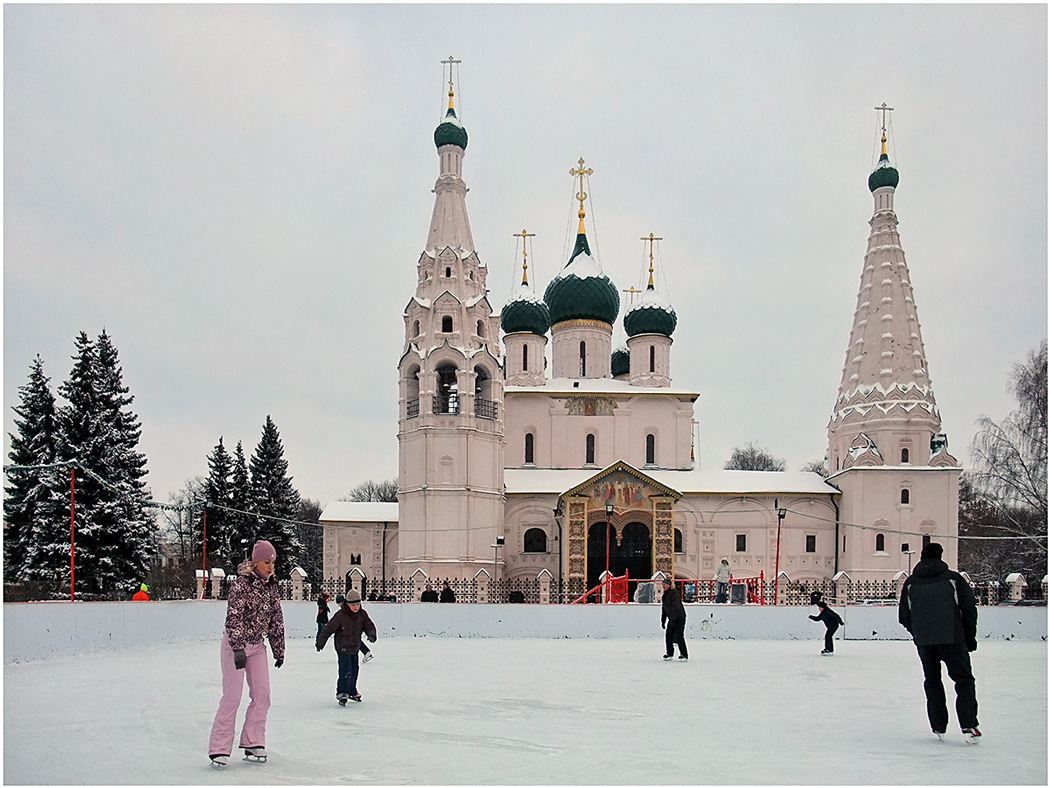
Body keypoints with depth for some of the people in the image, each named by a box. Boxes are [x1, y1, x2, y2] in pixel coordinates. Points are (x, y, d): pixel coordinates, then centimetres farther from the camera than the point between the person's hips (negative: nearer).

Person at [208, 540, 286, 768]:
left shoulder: (271, 586, 3)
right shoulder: (242, 584, -18)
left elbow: (276, 619, 10)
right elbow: (234, 617, -24)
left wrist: (279, 649, 12)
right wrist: (238, 649, -30)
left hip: (257, 646, 7)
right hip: (234, 645, -7)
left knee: (262, 695, 3)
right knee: (232, 696, -8)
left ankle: (253, 743, 13)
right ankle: (219, 748, -1)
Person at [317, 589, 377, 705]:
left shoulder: (362, 614, -6)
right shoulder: (340, 615, -20)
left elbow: (369, 626, -2)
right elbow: (328, 629, -12)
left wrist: (371, 635, -26)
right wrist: (320, 643, -5)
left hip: (355, 647, 6)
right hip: (343, 647, -6)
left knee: (354, 670, 15)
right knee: (346, 670, -16)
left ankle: (352, 692, 31)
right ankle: (342, 693, -10)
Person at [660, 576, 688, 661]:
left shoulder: (674, 594, -17)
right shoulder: (665, 595, 11)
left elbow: (675, 608, -24)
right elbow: (664, 609, 17)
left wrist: (672, 620, -27)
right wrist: (663, 621, 16)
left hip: (679, 617, -8)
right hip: (671, 618, 8)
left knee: (679, 636, -10)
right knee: (668, 634, 2)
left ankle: (684, 655, -4)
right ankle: (669, 654, 10)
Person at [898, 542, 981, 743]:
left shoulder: (910, 583, 6)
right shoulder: (953, 579, 0)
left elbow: (904, 617, 7)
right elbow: (969, 609, -2)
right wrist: (970, 637, 7)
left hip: (924, 642, 2)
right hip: (952, 639, -2)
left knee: (932, 682, 15)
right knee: (964, 680, 5)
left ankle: (938, 727, 14)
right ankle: (969, 726, -8)